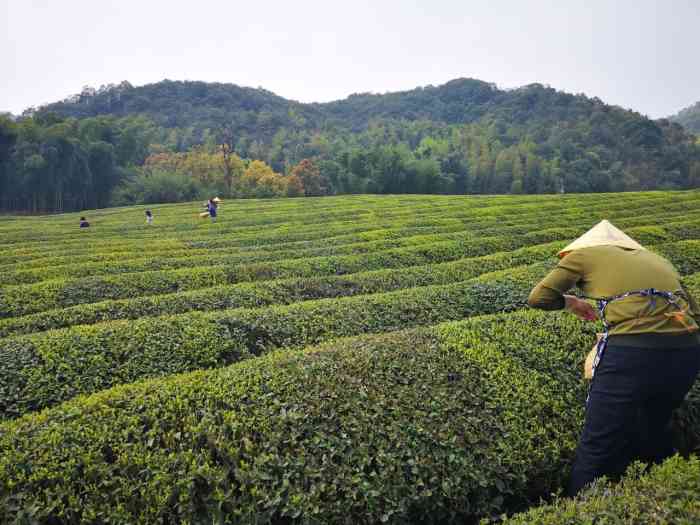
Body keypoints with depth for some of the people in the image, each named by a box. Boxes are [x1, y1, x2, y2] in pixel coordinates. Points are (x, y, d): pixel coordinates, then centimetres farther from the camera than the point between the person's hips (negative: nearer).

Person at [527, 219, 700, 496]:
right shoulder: (656, 259, 29)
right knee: (654, 434, 31)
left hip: (632, 352, -6)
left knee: (596, 452, 9)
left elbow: (538, 298, 6)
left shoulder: (584, 253, 14)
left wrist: (571, 302, 24)